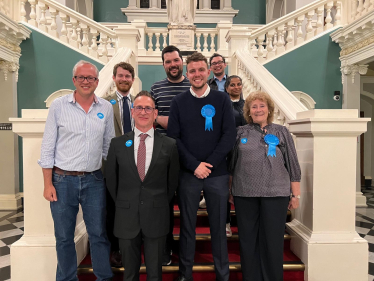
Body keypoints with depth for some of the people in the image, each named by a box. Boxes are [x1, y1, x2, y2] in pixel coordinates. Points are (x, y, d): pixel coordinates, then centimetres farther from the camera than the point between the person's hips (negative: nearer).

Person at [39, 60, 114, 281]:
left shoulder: (106, 108, 3)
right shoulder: (58, 105, -3)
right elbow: (48, 147, -2)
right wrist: (48, 184, -5)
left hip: (94, 180, 1)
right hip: (63, 180, -1)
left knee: (99, 234, 10)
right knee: (64, 237, 12)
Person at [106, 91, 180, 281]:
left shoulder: (169, 145, -4)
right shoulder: (117, 143, -1)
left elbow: (172, 180, 5)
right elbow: (111, 178, 7)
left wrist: (160, 204, 7)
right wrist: (123, 203, 8)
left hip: (156, 217, -1)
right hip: (126, 217, 1)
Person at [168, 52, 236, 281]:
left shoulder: (222, 99, 3)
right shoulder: (178, 102, 4)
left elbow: (229, 135, -3)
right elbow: (173, 137, -2)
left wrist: (209, 164, -12)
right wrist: (194, 165, -12)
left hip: (218, 174, 0)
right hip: (187, 174, 0)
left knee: (219, 227, 10)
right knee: (187, 227, 11)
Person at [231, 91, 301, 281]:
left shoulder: (281, 132, 5)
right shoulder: (241, 133, 6)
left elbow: (293, 166, 5)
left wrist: (295, 194, 2)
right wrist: (229, 189, 7)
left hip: (275, 193, -1)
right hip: (245, 194, 1)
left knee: (272, 240, 7)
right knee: (248, 240, 10)